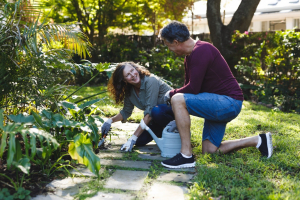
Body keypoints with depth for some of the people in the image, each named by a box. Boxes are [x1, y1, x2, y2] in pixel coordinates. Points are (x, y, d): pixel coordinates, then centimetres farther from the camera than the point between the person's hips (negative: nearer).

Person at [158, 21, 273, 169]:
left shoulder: (201, 51, -18)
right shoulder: (190, 55, 14)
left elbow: (193, 89, -23)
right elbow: (189, 87, 17)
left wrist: (171, 94, -5)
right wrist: (179, 118, 14)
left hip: (229, 102, -11)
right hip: (219, 105, 11)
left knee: (177, 100, -25)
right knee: (209, 151, 11)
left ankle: (186, 155, -21)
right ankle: (258, 140, 18)